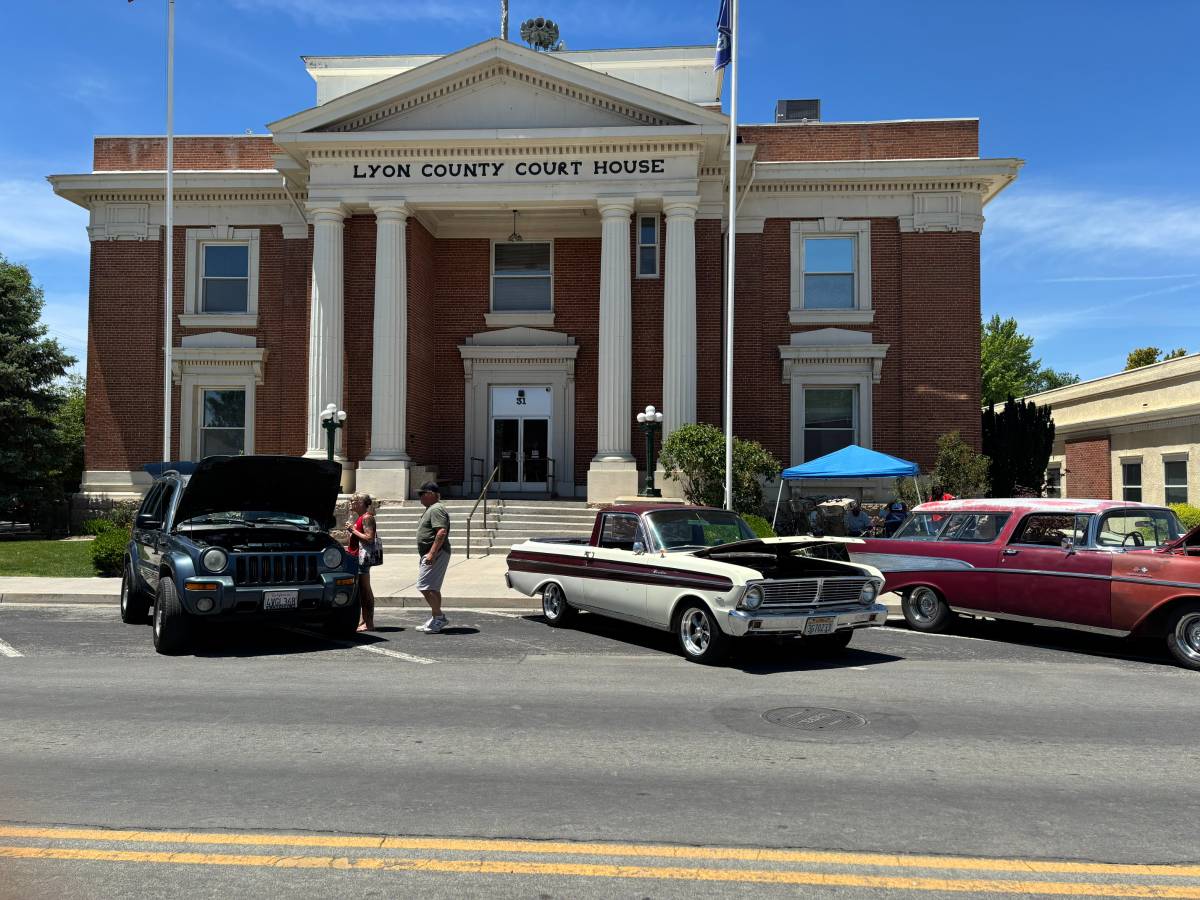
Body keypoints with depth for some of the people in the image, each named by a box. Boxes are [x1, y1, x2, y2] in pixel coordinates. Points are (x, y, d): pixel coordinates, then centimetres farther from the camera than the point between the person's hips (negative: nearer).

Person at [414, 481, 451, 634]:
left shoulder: (436, 509, -15)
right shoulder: (430, 509, 20)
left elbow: (442, 532, -25)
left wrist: (432, 553, -28)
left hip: (436, 554, -11)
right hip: (430, 554, 11)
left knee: (425, 586, -13)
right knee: (432, 588, 13)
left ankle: (439, 616, -7)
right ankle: (436, 620, 18)